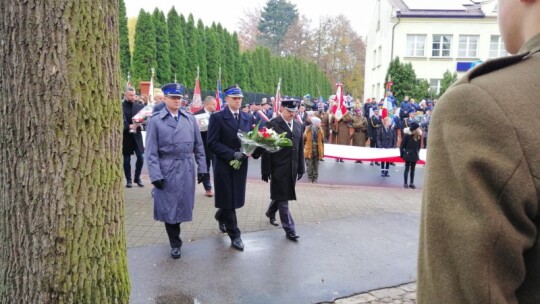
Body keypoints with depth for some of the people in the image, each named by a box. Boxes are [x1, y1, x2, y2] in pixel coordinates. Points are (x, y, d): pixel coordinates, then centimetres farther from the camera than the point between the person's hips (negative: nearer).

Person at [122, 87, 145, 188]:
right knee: (127, 159, 6)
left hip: (137, 135, 3)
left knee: (140, 157, 0)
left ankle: (137, 178, 18)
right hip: (126, 136, -2)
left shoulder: (139, 106, 8)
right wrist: (129, 126, -24)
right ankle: (128, 180, 17)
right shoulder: (120, 106, -3)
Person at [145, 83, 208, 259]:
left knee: (184, 205, 12)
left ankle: (175, 234, 39)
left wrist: (202, 168, 4)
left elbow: (198, 146, 9)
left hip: (187, 170, 3)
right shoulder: (155, 120, -3)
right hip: (167, 170, -3)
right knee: (169, 207, 5)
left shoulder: (190, 118, 7)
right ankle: (175, 243, 22)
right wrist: (155, 175, -12)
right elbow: (151, 151, -6)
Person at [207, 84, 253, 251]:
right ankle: (234, 235, 15)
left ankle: (220, 216, 45)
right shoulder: (217, 117, -7)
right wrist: (233, 154, -21)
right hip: (224, 165, -5)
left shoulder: (248, 117, 8)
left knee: (235, 199, 14)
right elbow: (212, 143, -13)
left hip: (241, 164, 5)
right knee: (228, 201, 2)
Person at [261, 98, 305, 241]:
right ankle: (289, 229, 7)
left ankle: (270, 212, 45)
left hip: (292, 169, 6)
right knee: (283, 199, 0)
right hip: (279, 169, -6)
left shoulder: (299, 126, 9)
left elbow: (300, 149, 12)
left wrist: (301, 168, 11)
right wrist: (266, 170, -11)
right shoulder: (272, 125, -9)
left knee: (281, 196, 18)